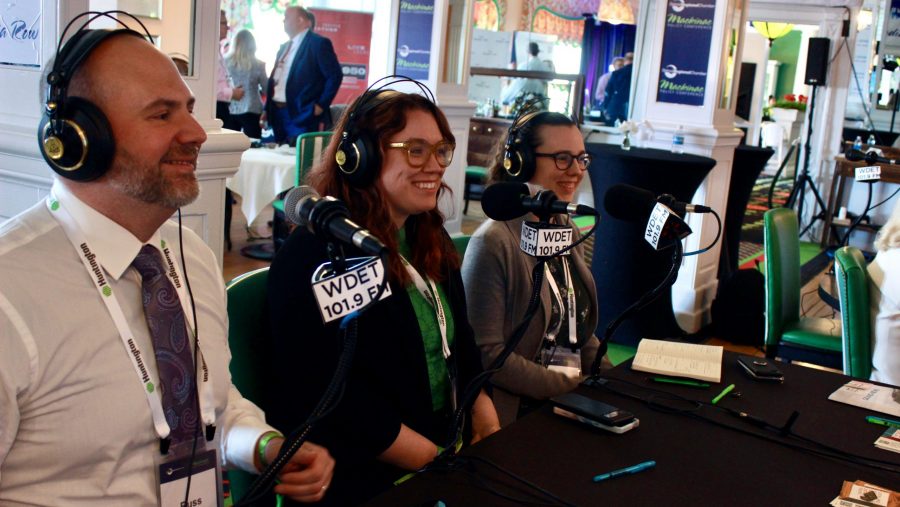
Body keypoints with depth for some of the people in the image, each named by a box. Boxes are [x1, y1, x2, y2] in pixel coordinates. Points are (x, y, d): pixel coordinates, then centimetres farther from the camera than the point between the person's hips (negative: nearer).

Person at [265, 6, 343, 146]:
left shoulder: (318, 43, -7)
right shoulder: (284, 47, 19)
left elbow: (335, 76, -12)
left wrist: (321, 106, -14)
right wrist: (267, 109, 14)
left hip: (302, 116, -8)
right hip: (277, 114, 8)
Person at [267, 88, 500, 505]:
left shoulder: (432, 242, 11)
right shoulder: (317, 255, -15)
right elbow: (337, 403, -19)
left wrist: (493, 444, 1)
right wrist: (444, 464, -15)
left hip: (451, 447, 8)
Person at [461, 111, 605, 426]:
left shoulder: (570, 234, 11)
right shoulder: (493, 242, -13)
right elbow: (487, 353, -17)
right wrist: (576, 388, -16)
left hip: (573, 406, 8)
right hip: (515, 416, -7)